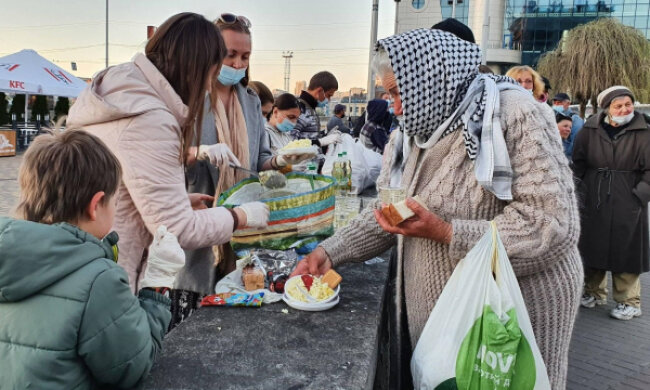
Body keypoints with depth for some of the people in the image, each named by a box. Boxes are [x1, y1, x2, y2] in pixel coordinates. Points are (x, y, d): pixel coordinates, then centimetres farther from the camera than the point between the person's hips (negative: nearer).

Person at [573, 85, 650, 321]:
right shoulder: (590, 130, 1)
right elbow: (578, 162, 10)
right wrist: (582, 190, 4)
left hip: (627, 203, -3)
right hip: (593, 202, 3)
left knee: (625, 249, 2)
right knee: (592, 246, 12)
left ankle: (628, 301, 17)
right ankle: (594, 292, 30)